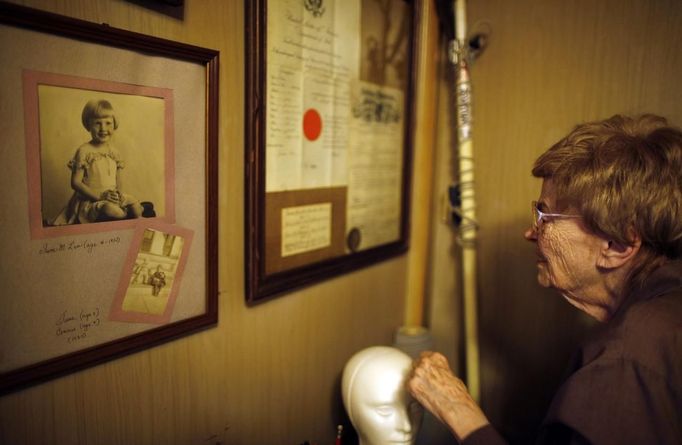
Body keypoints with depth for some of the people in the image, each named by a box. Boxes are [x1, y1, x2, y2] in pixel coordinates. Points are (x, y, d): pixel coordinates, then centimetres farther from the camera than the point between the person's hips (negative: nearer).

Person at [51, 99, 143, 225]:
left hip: (112, 197, 6)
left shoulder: (114, 151, 8)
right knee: (111, 210, -32)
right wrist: (99, 196, -20)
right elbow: (75, 182, -13)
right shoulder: (84, 151, -10)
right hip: (90, 199, -6)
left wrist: (118, 192, -7)